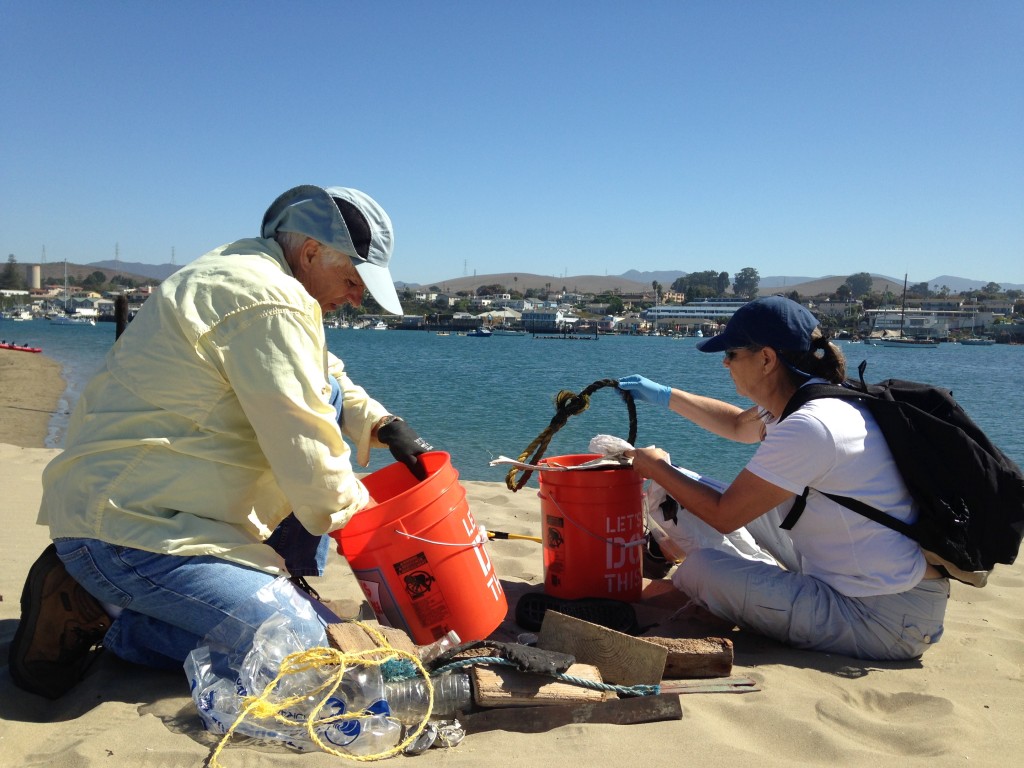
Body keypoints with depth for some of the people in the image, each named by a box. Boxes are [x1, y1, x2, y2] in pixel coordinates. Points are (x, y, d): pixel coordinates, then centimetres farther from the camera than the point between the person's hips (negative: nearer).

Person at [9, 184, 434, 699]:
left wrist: (383, 426, 6)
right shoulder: (269, 302, -20)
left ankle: (281, 586, 15)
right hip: (132, 535, -11)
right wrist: (365, 520, -1)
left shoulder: (238, 269, 13)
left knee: (323, 397, 11)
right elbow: (305, 455, -20)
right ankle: (102, 616, -6)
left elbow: (326, 381, 22)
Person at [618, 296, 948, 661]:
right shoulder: (803, 401, 4)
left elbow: (724, 515, -17)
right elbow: (738, 426, 26)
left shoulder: (809, 426, -25)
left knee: (700, 568, -13)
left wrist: (656, 468, -2)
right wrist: (665, 395, 28)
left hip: (886, 620, -9)